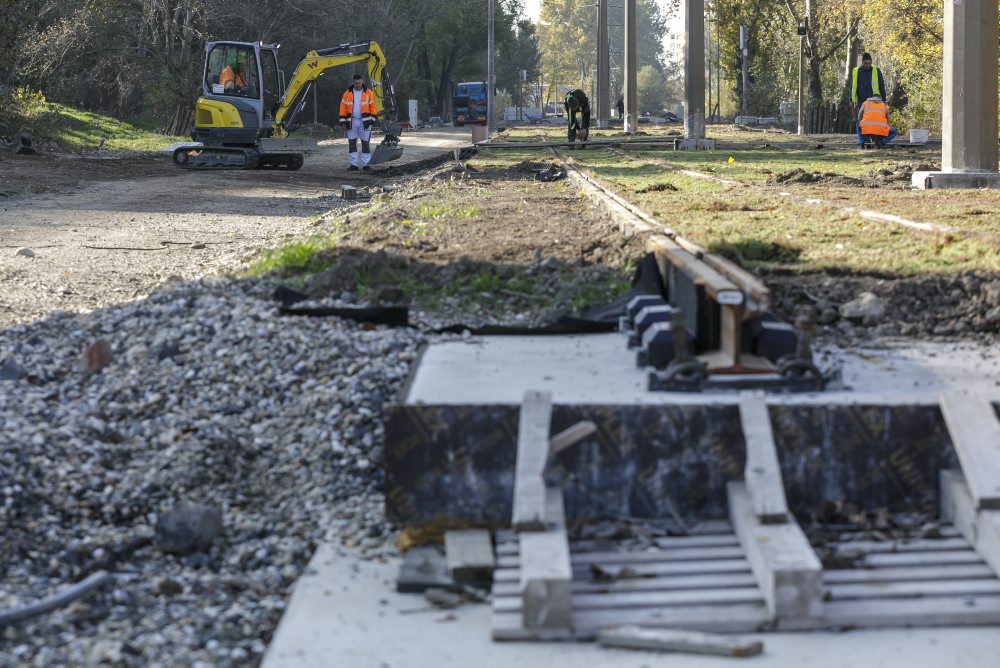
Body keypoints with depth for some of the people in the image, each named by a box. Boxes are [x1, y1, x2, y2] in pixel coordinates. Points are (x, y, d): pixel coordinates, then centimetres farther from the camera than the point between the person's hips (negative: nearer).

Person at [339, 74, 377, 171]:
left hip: (365, 122, -1)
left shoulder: (368, 93, 1)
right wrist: (343, 121, -1)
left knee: (366, 143, 1)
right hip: (352, 122, 1)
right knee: (352, 143, 2)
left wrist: (372, 120, -4)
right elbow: (343, 107, 5)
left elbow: (372, 107, 1)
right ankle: (353, 164, 7)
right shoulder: (348, 93, 4)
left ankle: (366, 164, 5)